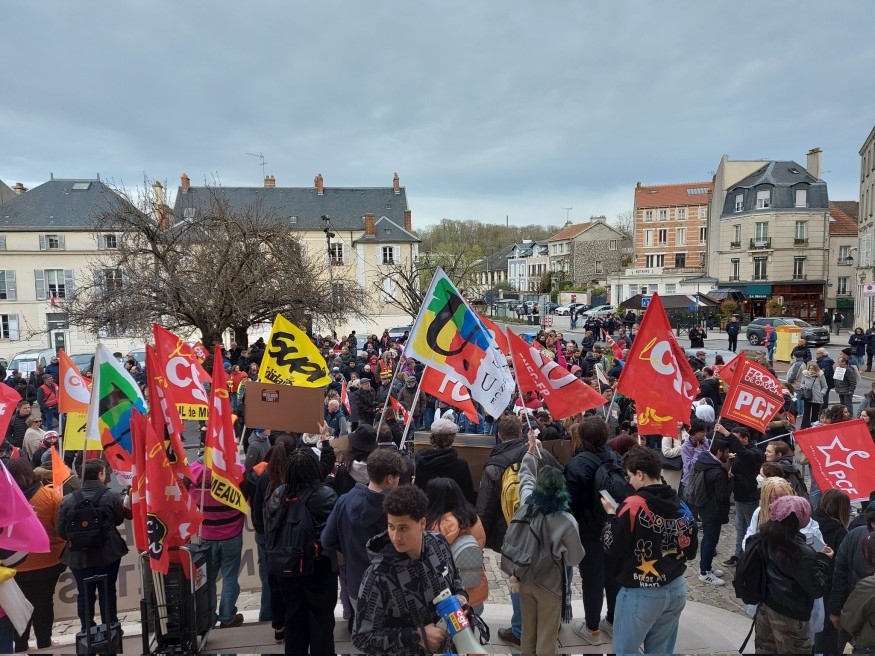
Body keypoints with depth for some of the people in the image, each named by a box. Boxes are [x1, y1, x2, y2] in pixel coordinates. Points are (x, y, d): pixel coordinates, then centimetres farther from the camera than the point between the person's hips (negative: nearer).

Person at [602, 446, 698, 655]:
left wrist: (611, 514, -3)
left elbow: (612, 547, -15)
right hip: (676, 589, 7)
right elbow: (691, 551, 11)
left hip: (640, 593, -6)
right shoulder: (682, 507, 0)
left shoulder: (633, 505, -19)